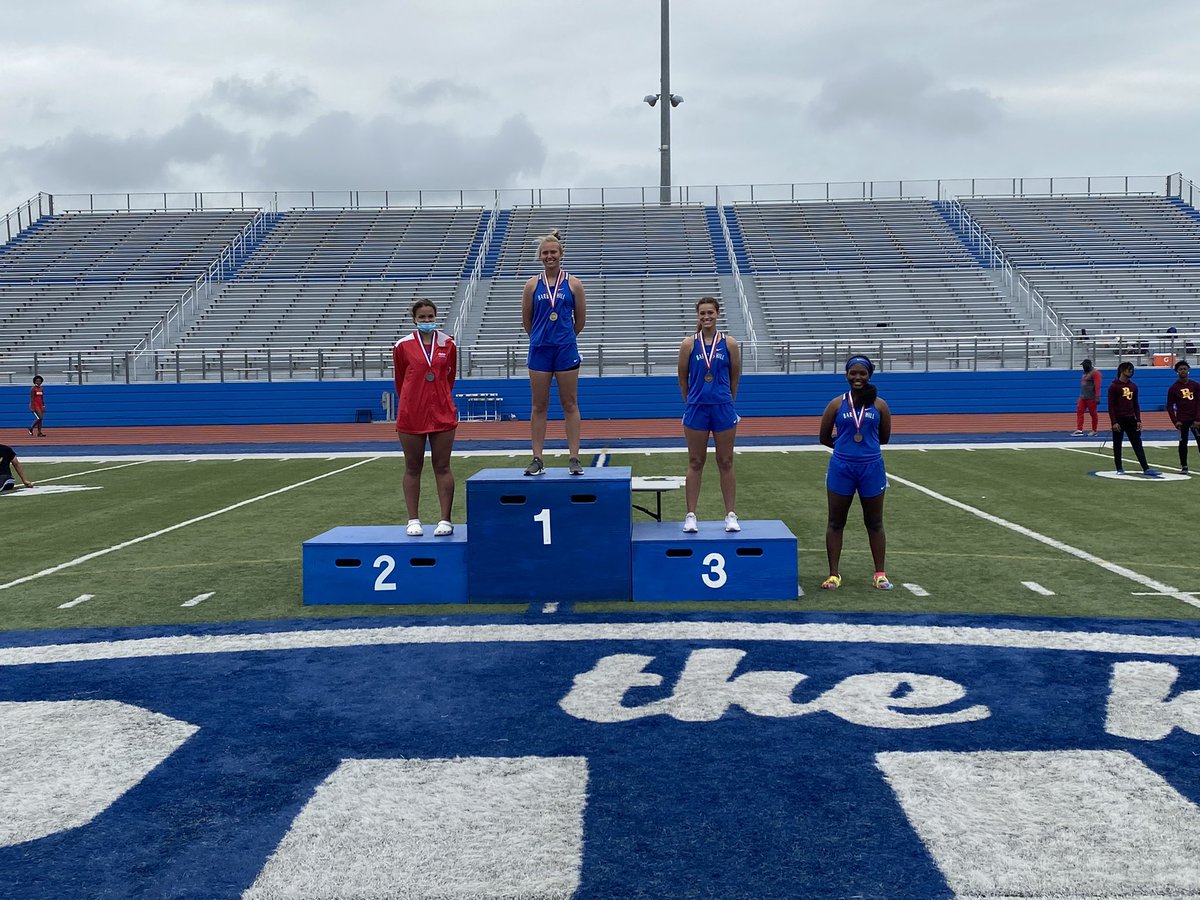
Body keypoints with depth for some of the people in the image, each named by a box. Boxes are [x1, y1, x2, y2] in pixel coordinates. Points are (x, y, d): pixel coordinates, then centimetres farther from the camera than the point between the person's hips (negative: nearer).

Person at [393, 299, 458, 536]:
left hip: (442, 414, 1)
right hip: (411, 415, -1)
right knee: (412, 468, 5)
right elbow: (400, 381, 11)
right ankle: (413, 520, 11)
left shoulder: (448, 344, 4)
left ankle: (445, 520, 4)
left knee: (442, 467, 2)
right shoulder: (403, 346, -1)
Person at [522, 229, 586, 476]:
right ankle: (537, 459, 10)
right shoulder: (533, 285, 3)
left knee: (570, 405, 3)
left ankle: (574, 458, 7)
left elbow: (580, 319, 7)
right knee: (539, 406, 5)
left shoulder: (573, 284, 0)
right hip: (539, 350, 1)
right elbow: (526, 319, 11)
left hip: (566, 349, -1)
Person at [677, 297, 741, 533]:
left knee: (726, 463, 6)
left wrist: (725, 401, 11)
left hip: (723, 409, 0)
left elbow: (734, 378, 8)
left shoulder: (729, 344, 0)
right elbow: (683, 379, 7)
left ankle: (730, 515, 12)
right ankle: (691, 515, 10)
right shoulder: (689, 344, 0)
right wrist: (692, 402, 11)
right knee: (695, 463, 6)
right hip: (696, 409, 0)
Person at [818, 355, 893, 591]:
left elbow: (884, 437, 10)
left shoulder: (879, 405, 1)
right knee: (836, 522, 5)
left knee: (874, 523, 10)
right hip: (841, 467, 0)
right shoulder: (837, 404, 0)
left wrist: (865, 444, 10)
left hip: (871, 468, 0)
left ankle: (880, 574, 18)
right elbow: (825, 438, 5)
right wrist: (844, 444, 7)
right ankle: (833, 574, 13)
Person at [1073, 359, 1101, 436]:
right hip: (1082, 397, 8)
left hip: (1091, 398, -8)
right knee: (1079, 412, -3)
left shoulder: (1095, 372, -11)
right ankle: (1079, 430, -6)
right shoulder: (1085, 372, 16)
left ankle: (1094, 431, 10)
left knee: (1093, 414, 2)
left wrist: (1097, 397, -23)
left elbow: (1097, 386, -18)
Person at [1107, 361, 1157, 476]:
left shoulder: (1133, 386, 11)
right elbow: (1111, 406, -8)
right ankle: (1119, 469, 12)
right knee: (1117, 445, 3)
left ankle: (1146, 469, -1)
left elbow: (1136, 405, 15)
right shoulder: (1114, 387, -5)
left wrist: (1138, 420, 6)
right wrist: (1114, 422, -15)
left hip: (1131, 420, 5)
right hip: (1119, 420, -5)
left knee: (1137, 444, 1)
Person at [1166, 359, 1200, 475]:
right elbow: (1169, 406, 2)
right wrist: (1175, 421, -8)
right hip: (1182, 420, -1)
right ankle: (1184, 466, 9)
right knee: (1183, 442, 1)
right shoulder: (1173, 388, 1)